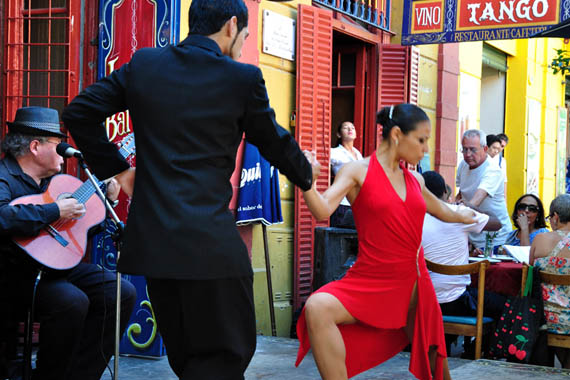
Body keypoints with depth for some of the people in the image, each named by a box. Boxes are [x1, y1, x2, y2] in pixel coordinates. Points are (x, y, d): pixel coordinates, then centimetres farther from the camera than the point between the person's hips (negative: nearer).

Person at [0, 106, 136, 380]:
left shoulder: (52, 178, 16)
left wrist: (105, 198, 15)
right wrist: (56, 211, -28)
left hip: (57, 264, 9)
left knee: (122, 293, -4)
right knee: (72, 301, -33)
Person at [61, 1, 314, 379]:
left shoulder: (143, 63, 6)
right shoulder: (243, 78, -5)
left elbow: (79, 113, 8)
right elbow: (275, 143, 8)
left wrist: (116, 167, 16)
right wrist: (306, 175, 27)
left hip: (151, 235, 6)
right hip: (210, 241, -5)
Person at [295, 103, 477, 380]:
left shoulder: (415, 179, 13)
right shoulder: (358, 171, -3)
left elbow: (438, 208, 35)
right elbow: (323, 211, -18)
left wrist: (461, 216, 54)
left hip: (413, 284, 5)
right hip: (370, 282, -5)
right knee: (317, 308, -33)